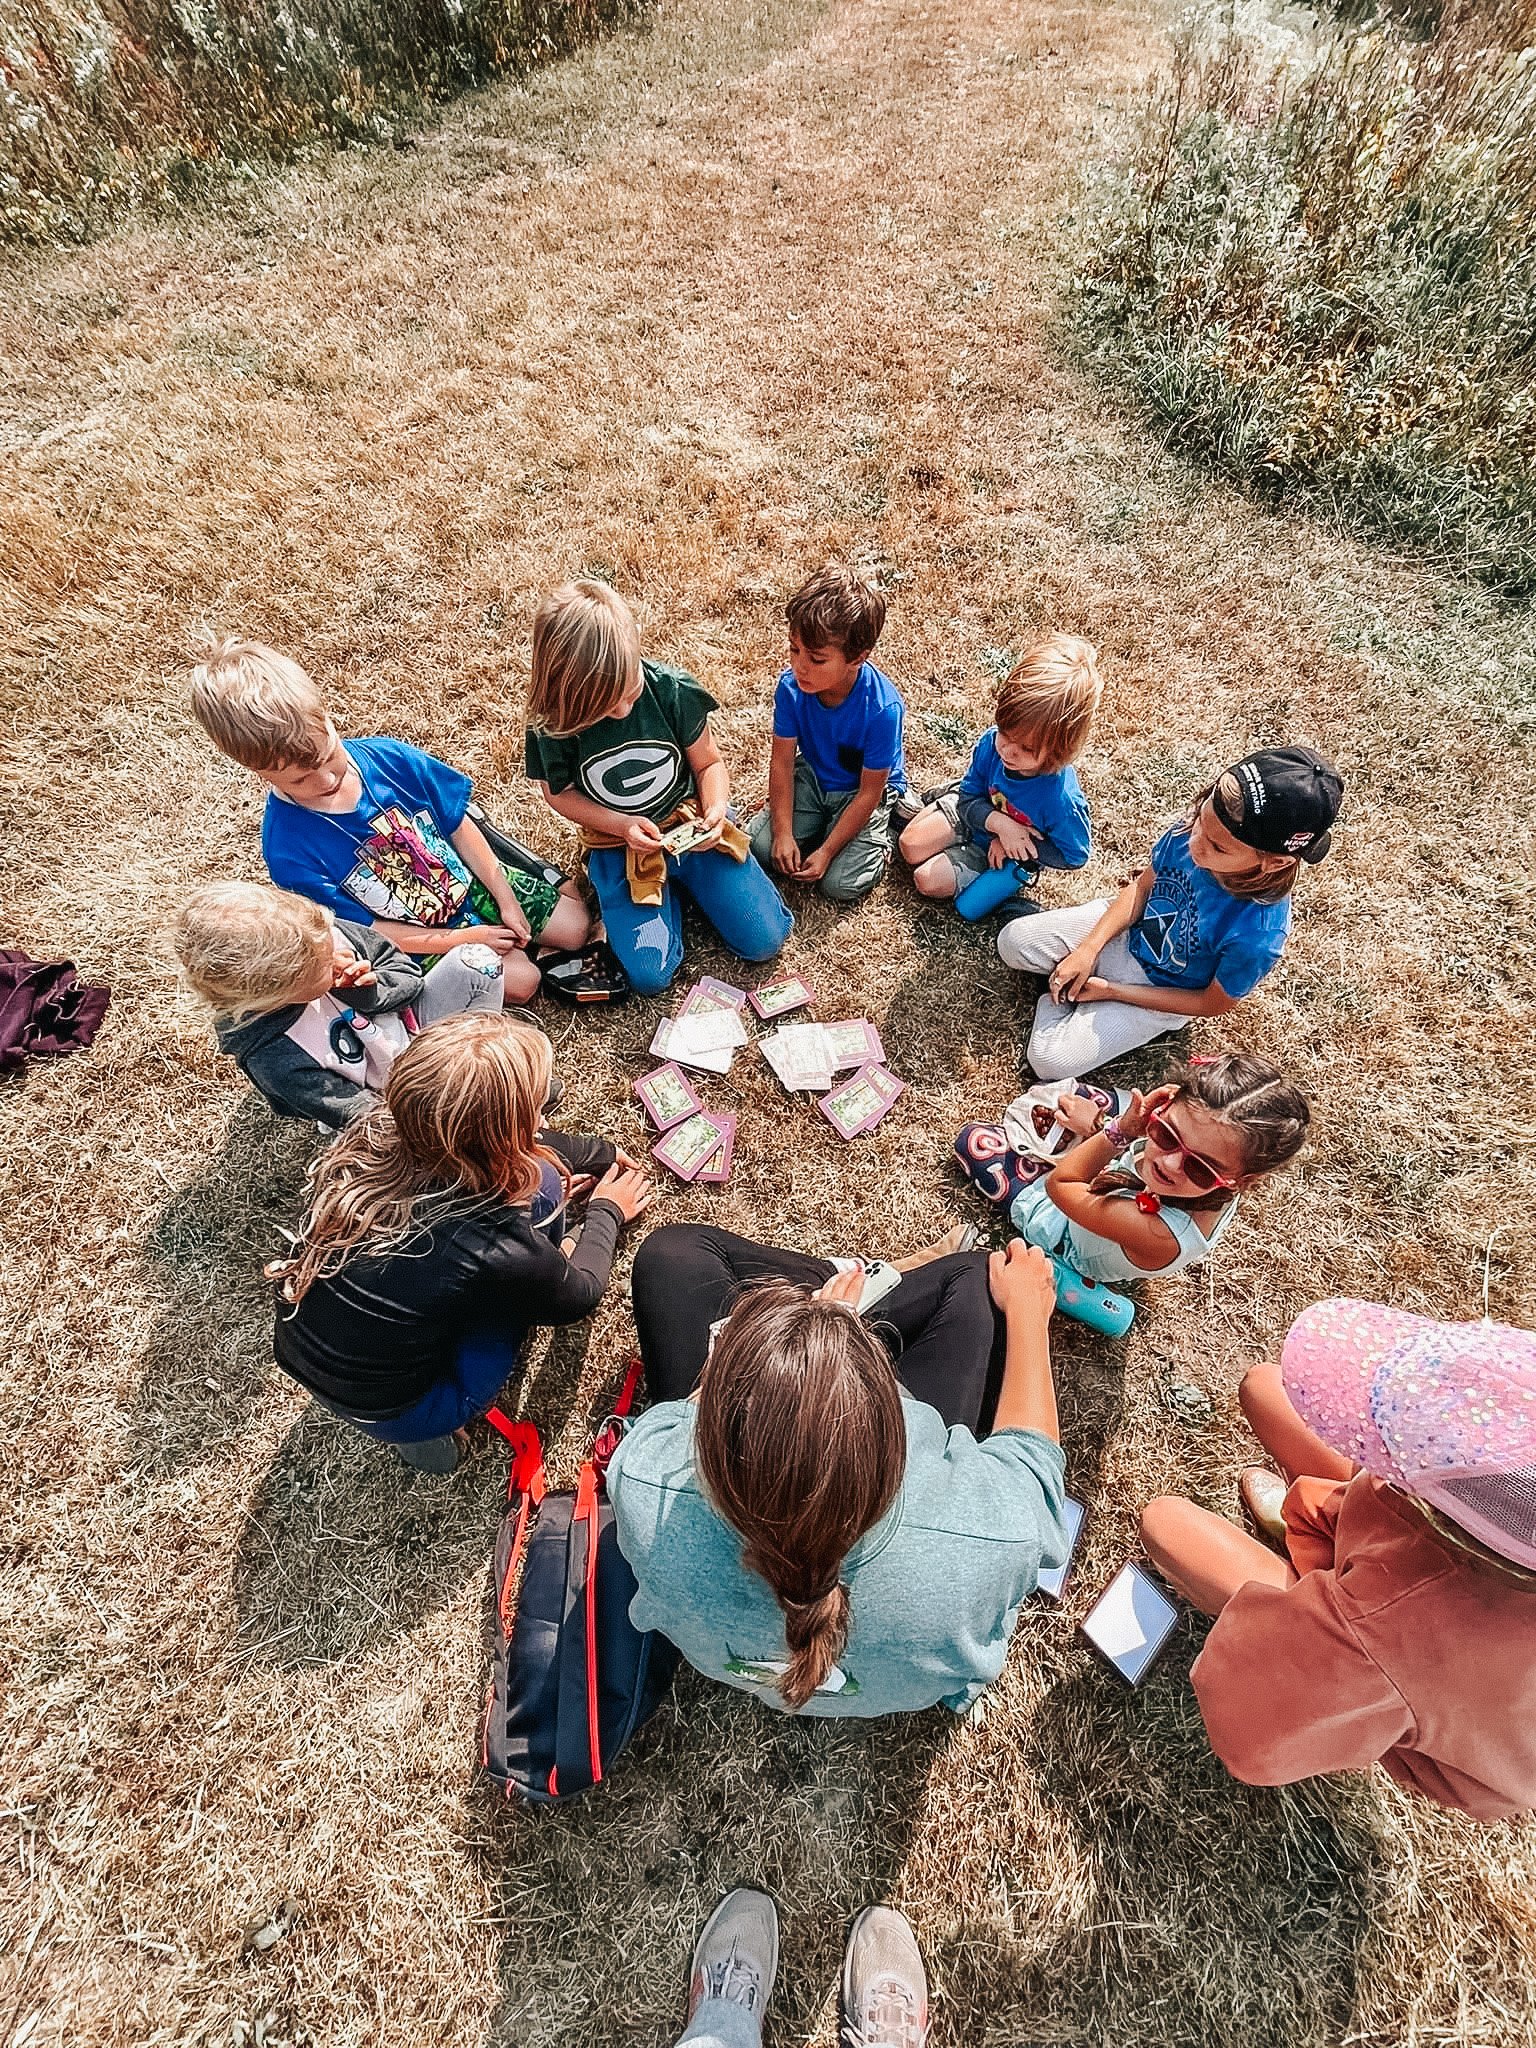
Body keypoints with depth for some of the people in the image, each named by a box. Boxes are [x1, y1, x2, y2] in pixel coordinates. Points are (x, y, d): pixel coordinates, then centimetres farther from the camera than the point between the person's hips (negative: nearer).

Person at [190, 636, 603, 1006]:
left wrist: (506, 900, -9)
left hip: (467, 881, 4)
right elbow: (361, 932, -17)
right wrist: (465, 939, -19)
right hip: (418, 938, -3)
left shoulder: (388, 757, -18)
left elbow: (459, 826, -6)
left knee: (575, 925, 0)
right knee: (521, 980, -18)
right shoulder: (288, 848, -24)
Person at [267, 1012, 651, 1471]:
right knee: (541, 1191, -12)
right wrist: (608, 1211, 8)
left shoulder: (370, 1138, -20)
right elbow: (579, 1296, -10)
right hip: (388, 1415, -5)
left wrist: (601, 1153, 12)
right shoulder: (496, 1252, -36)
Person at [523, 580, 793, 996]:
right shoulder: (552, 725, -17)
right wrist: (623, 824, -17)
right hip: (618, 845, 0)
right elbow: (561, 794, -1)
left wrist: (716, 810, -23)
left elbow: (708, 762, -2)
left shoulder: (670, 689, -16)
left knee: (764, 939, -7)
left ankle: (685, 878, 18)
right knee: (650, 976, -14)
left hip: (691, 825, 1)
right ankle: (669, 893, 16)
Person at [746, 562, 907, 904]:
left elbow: (869, 792, -24)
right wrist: (783, 833, -17)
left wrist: (826, 851, -22)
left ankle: (878, 837, 13)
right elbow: (782, 761, -13)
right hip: (812, 775, 4)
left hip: (861, 790, -4)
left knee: (840, 885, -15)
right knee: (759, 846, -11)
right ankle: (825, 823, 12)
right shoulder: (791, 686, -22)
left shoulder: (882, 708, -33)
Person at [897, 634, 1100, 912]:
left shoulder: (1060, 800, -39)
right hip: (973, 811, 3)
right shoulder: (991, 743, -27)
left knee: (928, 879, -15)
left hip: (1008, 858, -3)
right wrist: (998, 823, -32)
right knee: (910, 846, 0)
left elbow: (1075, 854, -22)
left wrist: (1013, 843, -25)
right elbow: (969, 794, -12)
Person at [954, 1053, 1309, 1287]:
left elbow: (1059, 1185, -36)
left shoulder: (1160, 1234, -51)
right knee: (1087, 1095, 18)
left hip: (1065, 1240, -5)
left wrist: (1118, 1130, -44)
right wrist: (1100, 1125, -7)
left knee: (975, 1140, 1)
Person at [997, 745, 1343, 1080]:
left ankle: (1063, 996, 12)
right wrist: (1087, 949, -15)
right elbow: (1141, 887, -5)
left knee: (1051, 1060, -12)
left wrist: (1110, 991, -16)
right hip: (1125, 931, 4)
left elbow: (1212, 1004, -18)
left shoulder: (1256, 935, -36)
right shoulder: (1189, 832, -25)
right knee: (1013, 941, -4)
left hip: (1158, 990, -3)